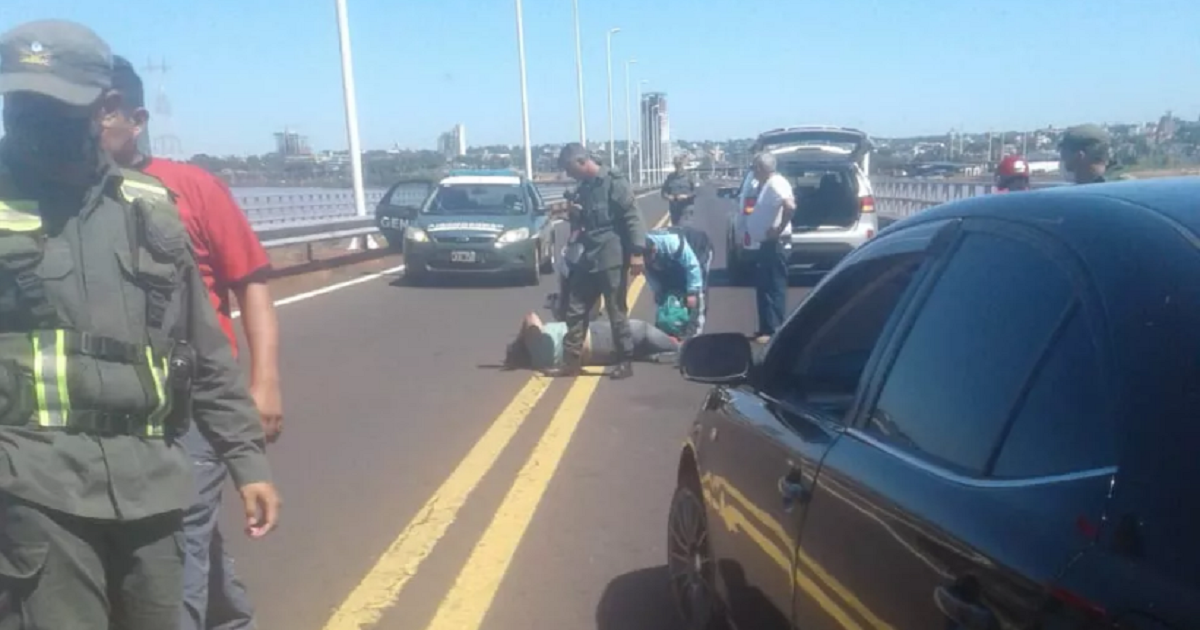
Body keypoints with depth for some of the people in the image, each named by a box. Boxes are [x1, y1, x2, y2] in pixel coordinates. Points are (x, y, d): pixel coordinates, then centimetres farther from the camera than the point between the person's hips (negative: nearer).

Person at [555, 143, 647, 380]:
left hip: (610, 258, -7)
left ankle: (625, 362, 10)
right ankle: (572, 360, 16)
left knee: (616, 311, -1)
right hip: (586, 258, 7)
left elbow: (632, 217, -13)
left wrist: (636, 252, -19)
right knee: (575, 309, 7)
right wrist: (574, 216, 3)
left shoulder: (614, 182, -9)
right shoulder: (584, 188, 14)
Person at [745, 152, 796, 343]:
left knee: (774, 286, -7)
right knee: (764, 285, 14)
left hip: (774, 244, -11)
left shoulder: (776, 184, -16)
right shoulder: (767, 184, 15)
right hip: (767, 243, 11)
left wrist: (779, 229, -23)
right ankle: (767, 328, 21)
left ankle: (773, 330, -4)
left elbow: (790, 206, -31)